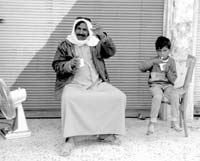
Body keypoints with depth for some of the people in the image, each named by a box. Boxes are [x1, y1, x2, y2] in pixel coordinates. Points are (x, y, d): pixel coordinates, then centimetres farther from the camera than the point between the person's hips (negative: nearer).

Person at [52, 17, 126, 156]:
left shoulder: (96, 44, 14)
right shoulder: (65, 45, 9)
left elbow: (111, 52, -2)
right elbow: (56, 65, 3)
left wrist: (102, 35, -17)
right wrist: (69, 65, -18)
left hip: (97, 84, 3)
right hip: (74, 84, -3)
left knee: (119, 97, -18)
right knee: (68, 98, -38)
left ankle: (105, 133, -6)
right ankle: (71, 139, -28)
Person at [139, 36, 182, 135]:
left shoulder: (171, 61, 8)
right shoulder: (153, 60, 8)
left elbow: (173, 79, 3)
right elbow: (141, 67, -8)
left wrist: (168, 71, -16)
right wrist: (153, 61, -15)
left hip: (167, 85, 1)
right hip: (155, 84, -1)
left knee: (175, 95, -31)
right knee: (158, 96, -35)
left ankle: (174, 122, -20)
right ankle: (152, 123, -27)